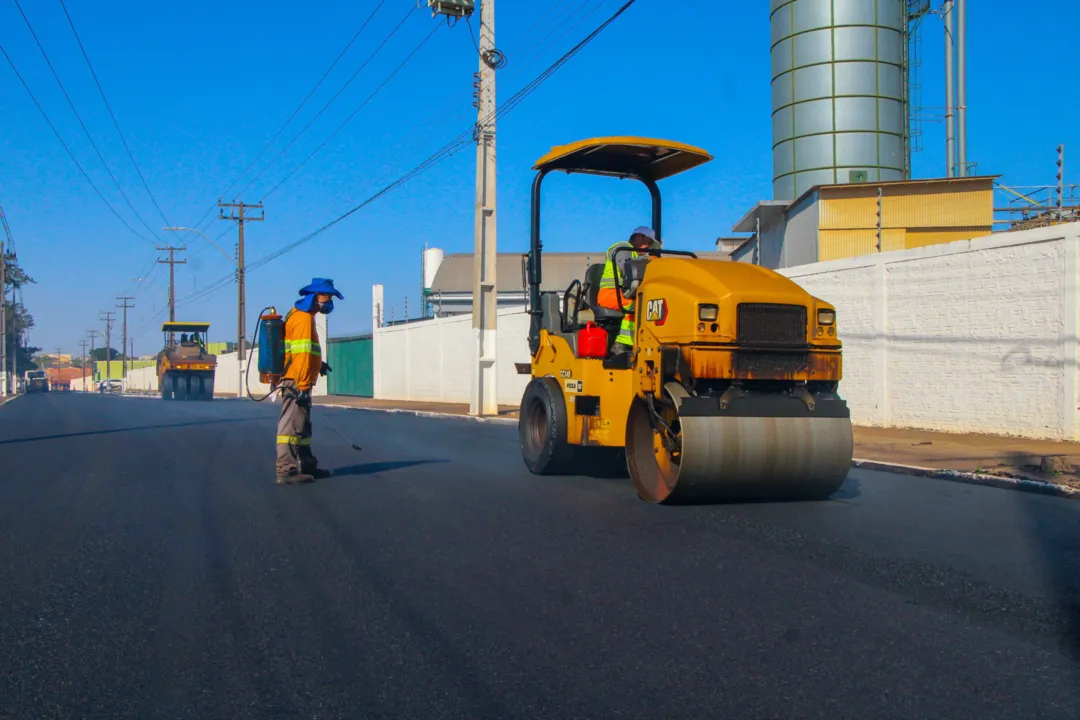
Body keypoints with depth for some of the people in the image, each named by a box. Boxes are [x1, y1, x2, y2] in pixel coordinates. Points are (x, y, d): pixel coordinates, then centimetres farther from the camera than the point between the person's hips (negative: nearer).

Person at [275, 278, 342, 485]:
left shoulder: (303, 316, 18)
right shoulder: (303, 318, -15)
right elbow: (300, 354, -21)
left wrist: (318, 364, 26)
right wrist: (302, 385, -24)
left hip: (299, 382, 11)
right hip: (296, 382, -11)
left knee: (302, 425, 17)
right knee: (291, 425, -9)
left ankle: (307, 465, 26)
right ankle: (285, 471, -8)